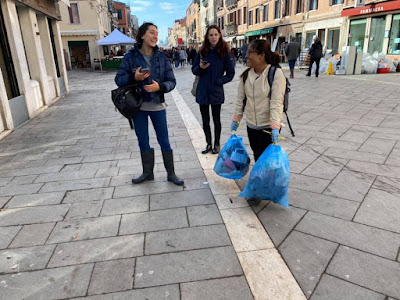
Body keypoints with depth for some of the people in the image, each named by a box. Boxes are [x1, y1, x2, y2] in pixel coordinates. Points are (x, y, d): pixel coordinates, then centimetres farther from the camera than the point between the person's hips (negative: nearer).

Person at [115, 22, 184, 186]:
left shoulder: (162, 58, -1)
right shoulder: (131, 56, -3)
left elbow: (171, 81, -2)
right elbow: (119, 79, -3)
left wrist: (160, 86, -22)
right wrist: (134, 77, -22)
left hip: (157, 106, -1)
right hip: (138, 106, 1)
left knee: (164, 141, 6)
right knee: (143, 141, 13)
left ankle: (171, 173, 20)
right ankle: (147, 172, 30)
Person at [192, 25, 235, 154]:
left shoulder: (225, 52, -5)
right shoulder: (202, 52, 2)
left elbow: (230, 73, -1)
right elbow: (194, 70, 7)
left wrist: (219, 81, -12)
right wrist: (200, 68, -14)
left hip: (216, 92, -3)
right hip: (202, 91, 3)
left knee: (216, 119, 11)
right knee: (205, 120, 12)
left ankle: (216, 145, 26)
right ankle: (209, 144, 28)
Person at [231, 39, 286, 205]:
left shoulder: (276, 73, -15)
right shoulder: (246, 74, 2)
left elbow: (276, 103, -21)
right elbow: (241, 99, 9)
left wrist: (275, 127, -27)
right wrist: (235, 120, 8)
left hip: (268, 126, -5)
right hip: (251, 125, 5)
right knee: (258, 158, 13)